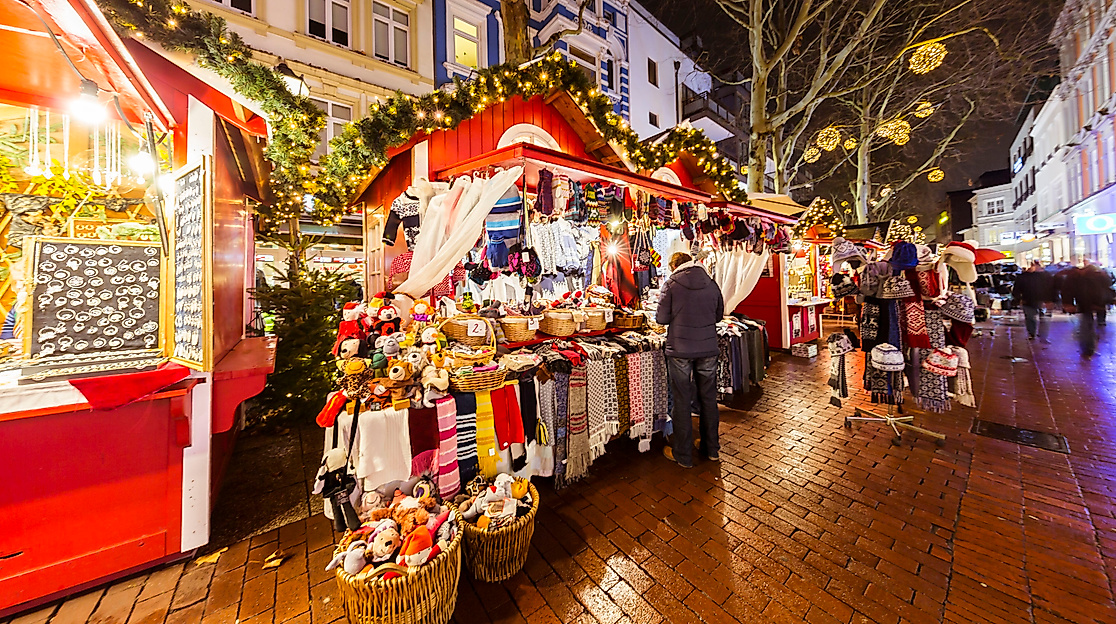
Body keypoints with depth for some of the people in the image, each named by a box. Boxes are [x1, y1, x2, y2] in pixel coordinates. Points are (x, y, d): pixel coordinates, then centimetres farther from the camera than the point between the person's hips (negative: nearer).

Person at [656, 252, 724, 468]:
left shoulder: (671, 284, -8)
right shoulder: (711, 284, 4)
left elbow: (662, 318, -8)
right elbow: (718, 314, 13)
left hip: (680, 350, -4)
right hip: (708, 348, 4)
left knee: (682, 401, 6)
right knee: (708, 398, 17)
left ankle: (683, 455, 19)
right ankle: (712, 449, 33)